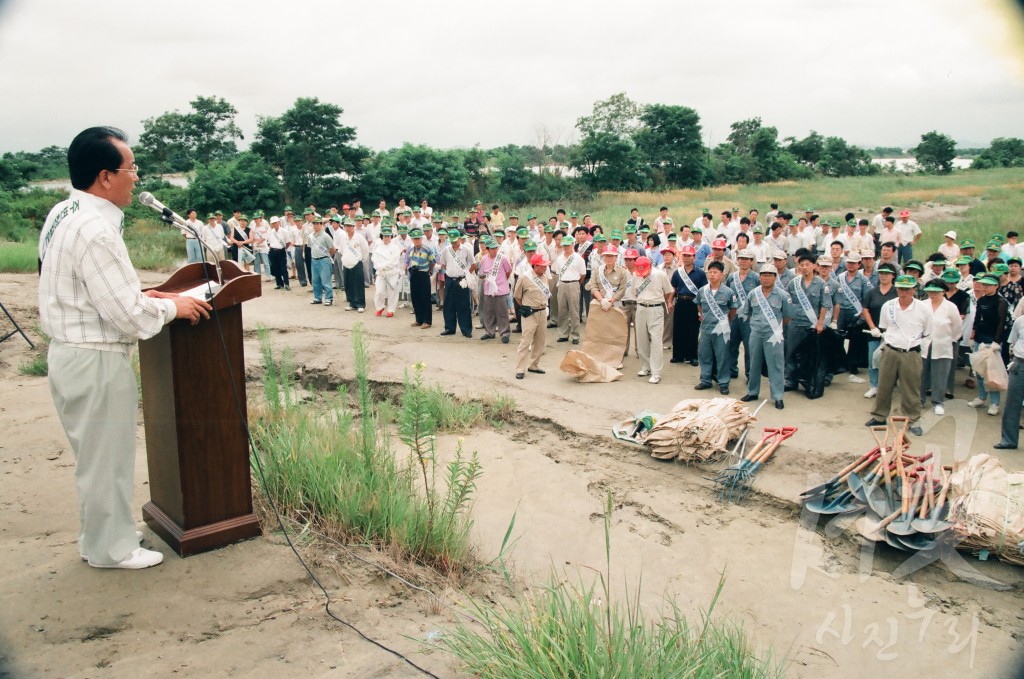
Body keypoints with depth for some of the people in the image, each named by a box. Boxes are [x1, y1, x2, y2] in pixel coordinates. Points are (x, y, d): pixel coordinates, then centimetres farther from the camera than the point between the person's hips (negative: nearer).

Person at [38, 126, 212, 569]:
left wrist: (139, 295, 9)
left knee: (96, 454, 22)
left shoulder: (63, 214, 7)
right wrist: (172, 306, -7)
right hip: (96, 360, -10)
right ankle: (111, 549, 23)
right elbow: (129, 316, -23)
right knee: (106, 458, 7)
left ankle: (100, 535, 38)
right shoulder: (95, 230, -23)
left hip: (70, 352, 10)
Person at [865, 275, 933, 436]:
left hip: (911, 354, -2)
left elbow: (927, 333, 5)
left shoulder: (923, 308, -6)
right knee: (884, 386, 10)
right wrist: (886, 344, 10)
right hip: (889, 351, 2)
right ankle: (879, 416, 23)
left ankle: (913, 421, 15)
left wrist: (912, 342, 4)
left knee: (911, 389, 4)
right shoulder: (888, 306, 0)